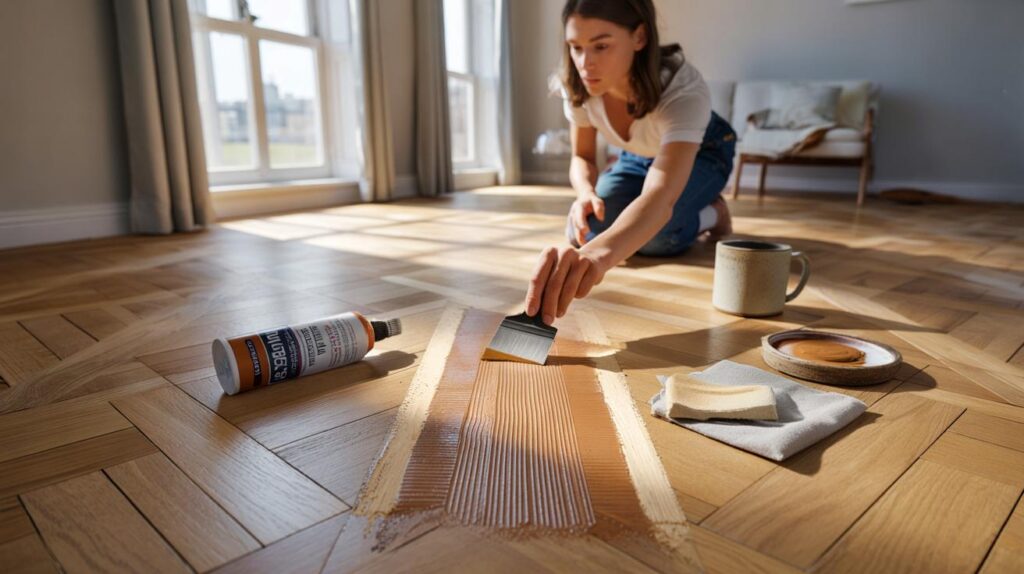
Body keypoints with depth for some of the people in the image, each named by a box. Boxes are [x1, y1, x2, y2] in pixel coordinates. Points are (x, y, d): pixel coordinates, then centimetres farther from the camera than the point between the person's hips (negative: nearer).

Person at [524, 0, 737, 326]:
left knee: (653, 235, -31)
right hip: (637, 157, 5)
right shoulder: (576, 84, -27)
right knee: (584, 232, -17)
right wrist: (586, 194, -37)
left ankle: (712, 214, 2)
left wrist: (598, 253, -79)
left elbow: (661, 195, -58)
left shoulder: (683, 89, -42)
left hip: (699, 154, -4)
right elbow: (582, 158, -11)